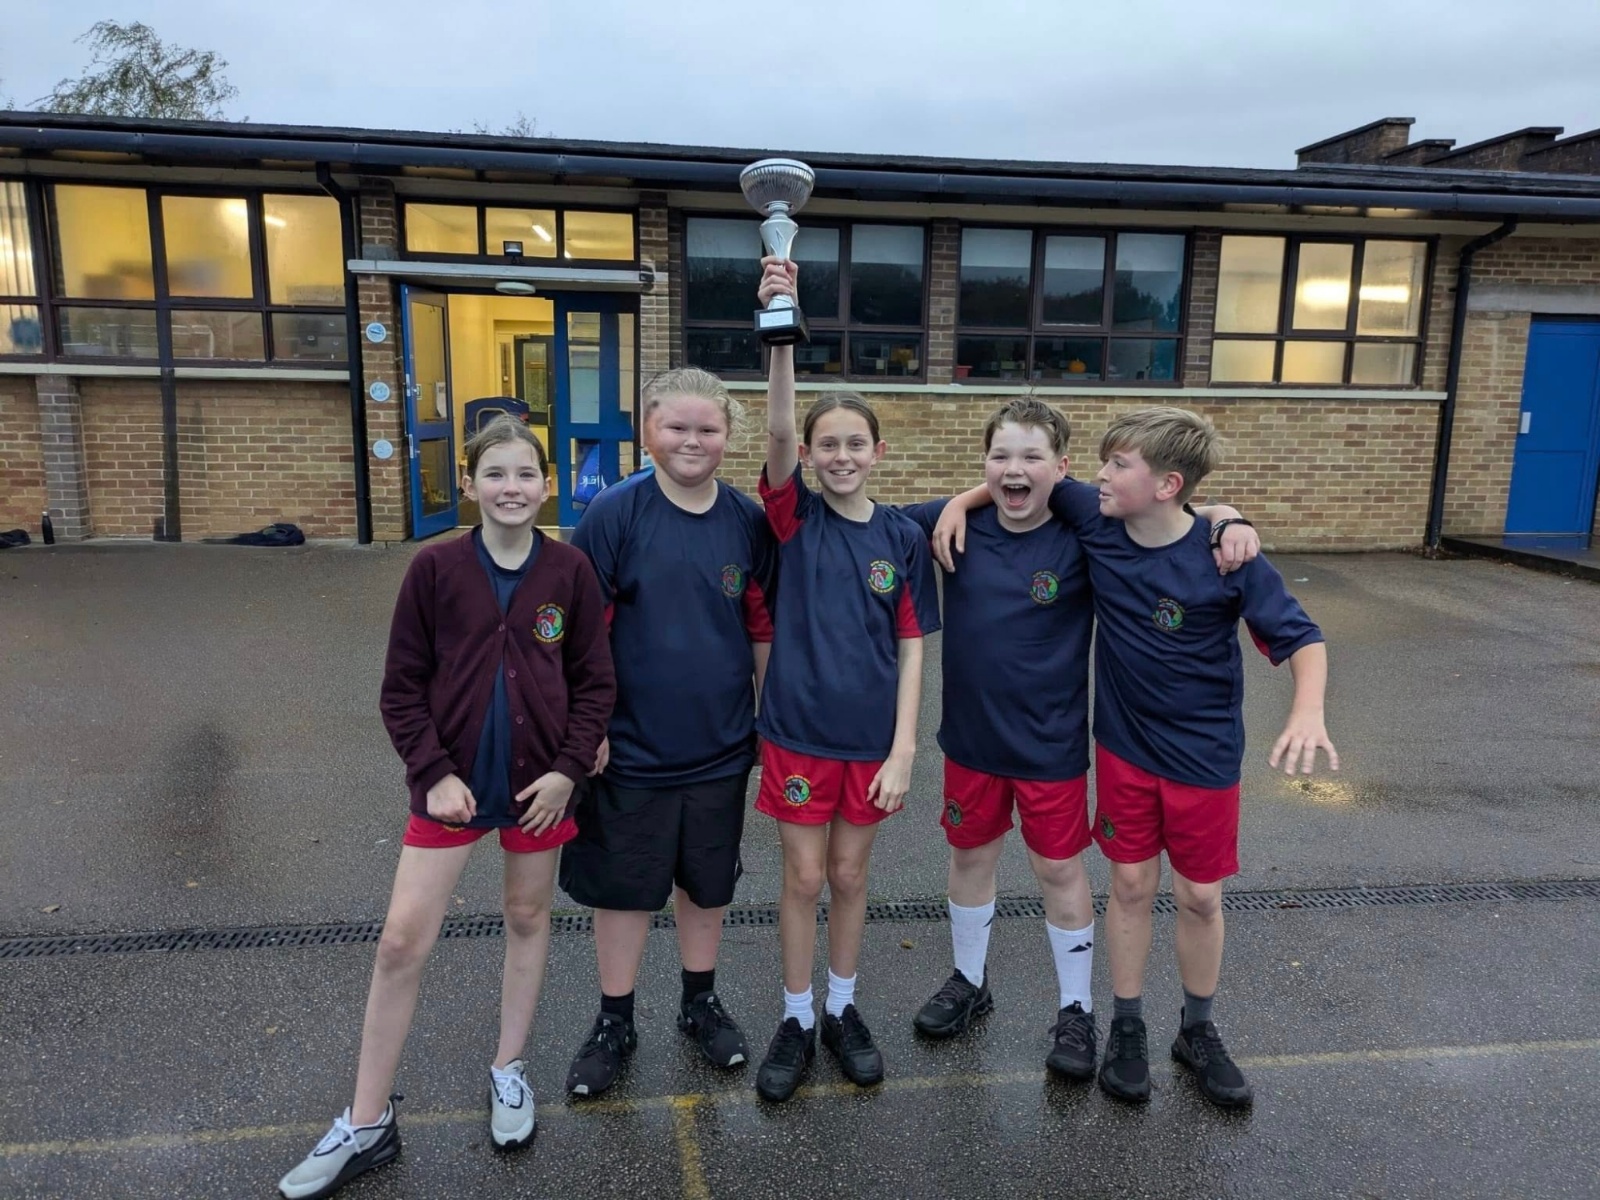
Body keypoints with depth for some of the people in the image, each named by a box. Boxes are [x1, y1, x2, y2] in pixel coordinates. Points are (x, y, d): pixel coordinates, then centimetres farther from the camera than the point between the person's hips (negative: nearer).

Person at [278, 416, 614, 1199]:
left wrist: (569, 768, -9)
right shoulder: (435, 567, -8)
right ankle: (367, 1124, 16)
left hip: (539, 780, 1)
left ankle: (508, 1071, 37)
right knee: (401, 939, -1)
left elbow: (595, 683, -1)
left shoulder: (570, 571, -6)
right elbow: (402, 688, -3)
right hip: (453, 780, 0)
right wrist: (434, 773, -10)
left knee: (528, 919, 15)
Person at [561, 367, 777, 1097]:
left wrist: (769, 716, 8)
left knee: (708, 881, 18)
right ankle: (615, 1022, 32)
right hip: (632, 745, -2)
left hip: (722, 746, 3)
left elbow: (763, 627, 5)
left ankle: (701, 1003, 39)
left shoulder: (747, 520, -2)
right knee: (623, 887, 12)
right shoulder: (615, 513, -11)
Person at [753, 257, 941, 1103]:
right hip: (797, 729, -1)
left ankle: (842, 1011, 35)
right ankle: (796, 1020, 28)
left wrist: (903, 749, -7)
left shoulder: (903, 537, -3)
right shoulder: (795, 516, -6)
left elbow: (912, 649, -2)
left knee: (850, 877, 15)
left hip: (872, 736, 1)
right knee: (804, 878, 9)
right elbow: (777, 431, -24)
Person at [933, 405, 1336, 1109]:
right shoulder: (1095, 522, -11)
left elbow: (1300, 638, -18)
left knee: (1200, 896, 12)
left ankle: (1198, 1031, 35)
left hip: (1204, 756, -2)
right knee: (1130, 885, 12)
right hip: (1124, 747, 2)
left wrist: (1307, 713, -34)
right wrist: (961, 502, -11)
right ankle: (1126, 1029, 30)